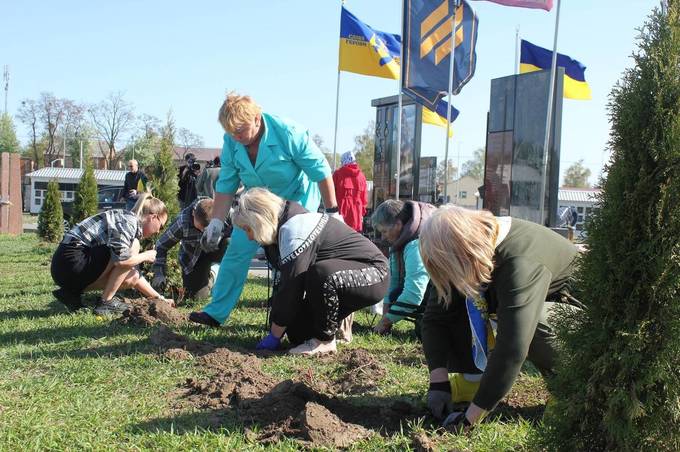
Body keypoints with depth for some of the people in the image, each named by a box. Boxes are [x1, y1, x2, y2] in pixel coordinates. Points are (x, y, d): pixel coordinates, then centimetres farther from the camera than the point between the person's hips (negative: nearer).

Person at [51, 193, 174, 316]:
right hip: (72, 261, -10)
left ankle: (73, 292, 12)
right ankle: (106, 302, -6)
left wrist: (159, 297, 22)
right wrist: (146, 256, -6)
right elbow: (120, 259, -25)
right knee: (133, 247, -13)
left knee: (131, 278, 12)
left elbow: (134, 275, 23)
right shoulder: (129, 219, -11)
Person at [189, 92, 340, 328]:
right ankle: (216, 312, 10)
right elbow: (226, 185, -4)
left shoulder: (289, 134, -29)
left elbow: (321, 171, -21)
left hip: (297, 201, -5)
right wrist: (217, 221, -10)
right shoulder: (231, 142, -14)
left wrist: (332, 211, -17)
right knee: (236, 252, 0)